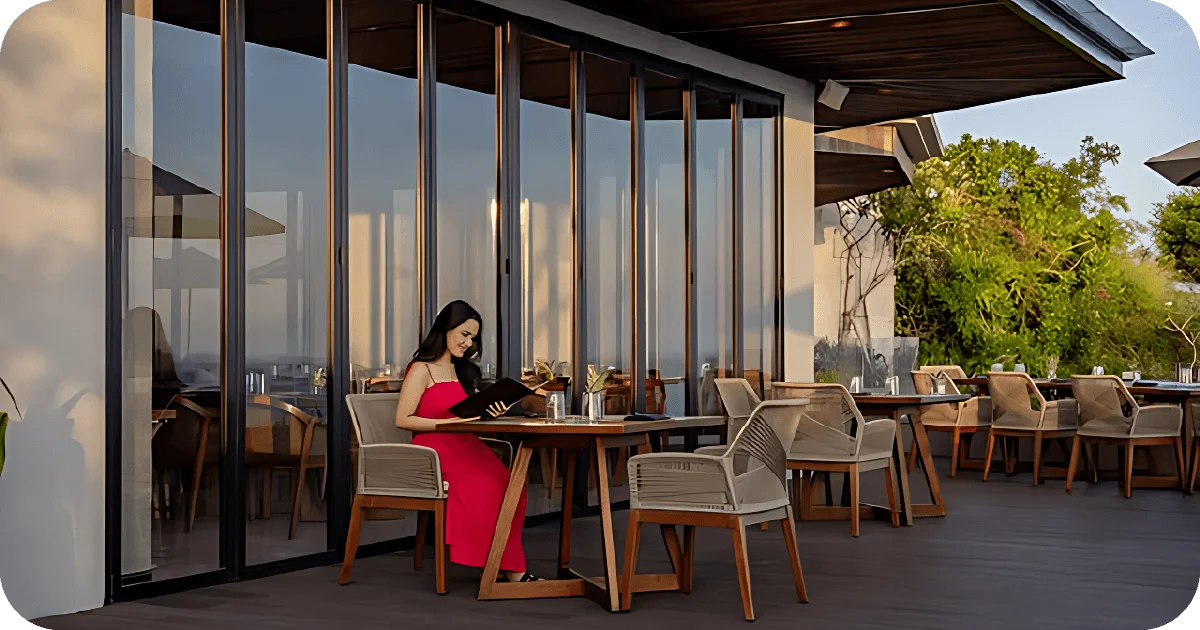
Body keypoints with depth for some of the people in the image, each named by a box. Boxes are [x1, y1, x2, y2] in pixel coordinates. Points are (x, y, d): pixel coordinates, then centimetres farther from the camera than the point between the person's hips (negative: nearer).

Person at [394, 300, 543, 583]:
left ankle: (509, 565, -27)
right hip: (433, 448, -6)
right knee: (488, 484, -31)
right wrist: (449, 422, -16)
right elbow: (403, 419, -7)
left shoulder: (462, 370, 23)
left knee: (509, 482, -24)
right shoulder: (422, 370, 1)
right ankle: (508, 568, -24)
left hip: (464, 446, 6)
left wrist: (489, 414, -2)